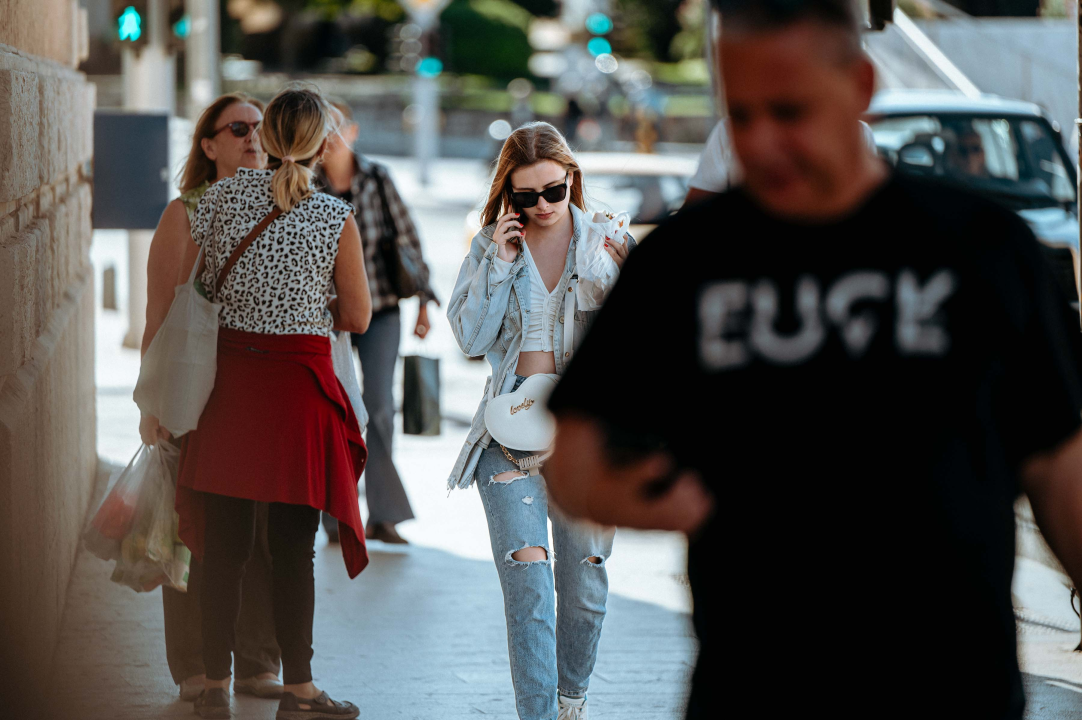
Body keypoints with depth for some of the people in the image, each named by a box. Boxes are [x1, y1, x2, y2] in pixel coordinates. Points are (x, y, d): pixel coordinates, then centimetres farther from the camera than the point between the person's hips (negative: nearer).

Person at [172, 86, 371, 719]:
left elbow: (180, 288, 2)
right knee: (293, 546, 5)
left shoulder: (221, 197, -2)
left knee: (223, 542, 10)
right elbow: (358, 317, 2)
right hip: (299, 378, -3)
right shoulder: (337, 219, -8)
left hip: (228, 375, 3)